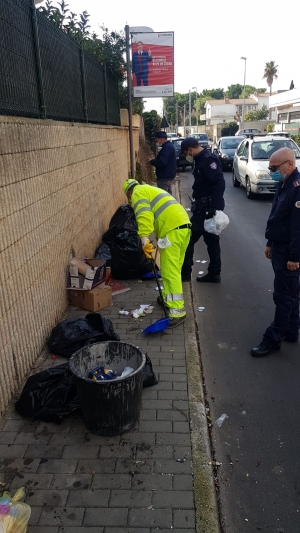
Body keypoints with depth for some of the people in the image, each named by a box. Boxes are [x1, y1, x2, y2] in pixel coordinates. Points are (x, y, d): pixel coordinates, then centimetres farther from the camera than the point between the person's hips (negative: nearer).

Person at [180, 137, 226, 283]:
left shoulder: (208, 159, -16)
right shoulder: (202, 159, 15)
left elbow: (220, 183, -24)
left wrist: (214, 206, -28)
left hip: (207, 207, -10)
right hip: (204, 206, 10)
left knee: (189, 238, -4)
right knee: (211, 240, 13)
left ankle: (185, 272, 7)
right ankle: (214, 273, 22)